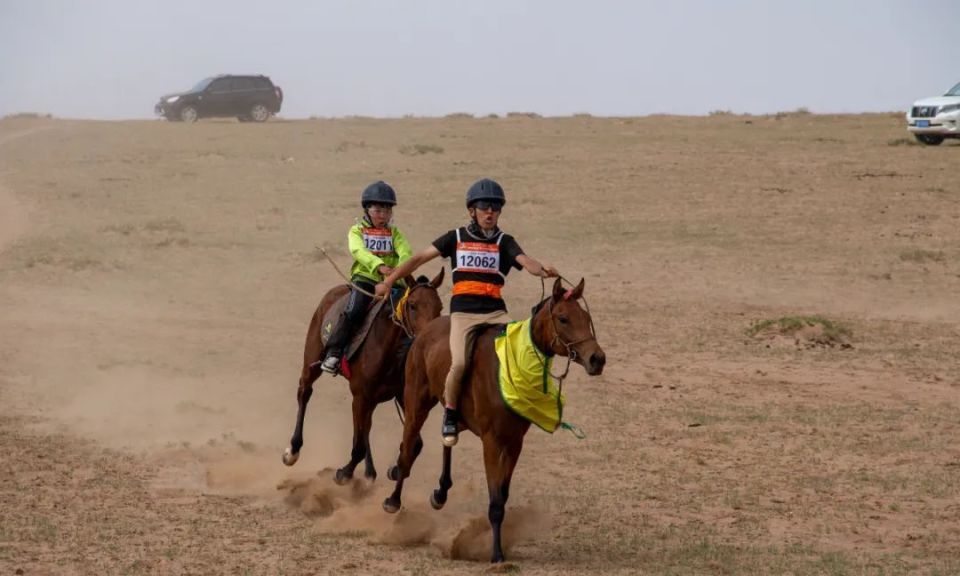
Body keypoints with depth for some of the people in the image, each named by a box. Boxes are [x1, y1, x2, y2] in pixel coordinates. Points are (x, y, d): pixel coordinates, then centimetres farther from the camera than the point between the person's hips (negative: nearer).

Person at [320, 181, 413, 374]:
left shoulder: (394, 232, 16)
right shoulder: (357, 231, 8)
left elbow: (405, 252, -1)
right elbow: (358, 251, -13)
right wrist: (378, 265, -32)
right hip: (364, 278, -3)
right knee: (352, 311, -24)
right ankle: (333, 354, -22)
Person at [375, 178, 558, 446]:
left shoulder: (504, 242, 10)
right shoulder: (456, 238, 11)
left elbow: (525, 261, -10)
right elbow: (420, 258, 16)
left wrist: (543, 271, -33)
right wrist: (389, 281, 13)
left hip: (495, 311, 1)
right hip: (463, 311, -1)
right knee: (460, 363, -24)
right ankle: (450, 414, -1)